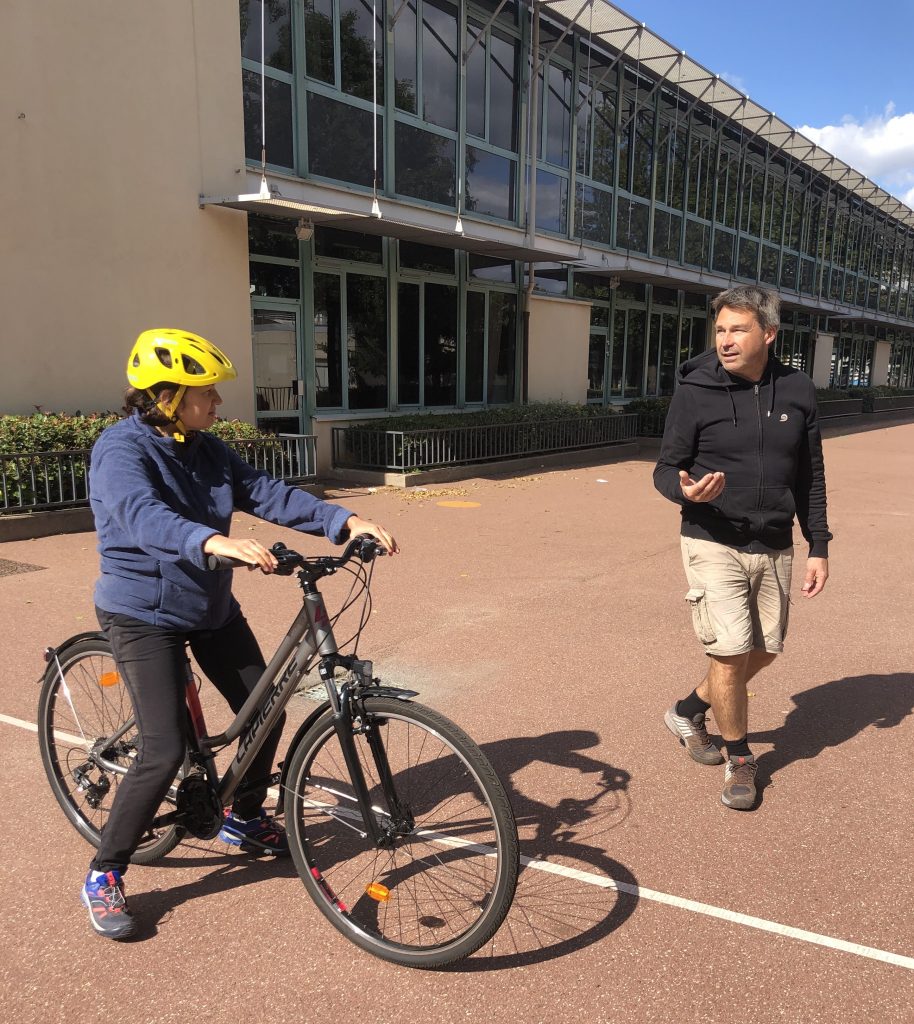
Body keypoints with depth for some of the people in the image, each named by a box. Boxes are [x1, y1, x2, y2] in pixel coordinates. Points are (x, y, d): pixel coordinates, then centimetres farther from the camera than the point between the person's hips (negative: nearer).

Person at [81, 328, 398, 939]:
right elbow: (145, 517, -39)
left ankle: (245, 820, 36)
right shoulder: (121, 451, -19)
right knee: (166, 754, -12)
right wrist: (215, 542, -59)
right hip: (145, 614, -7)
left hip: (213, 608, 7)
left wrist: (346, 521, -22)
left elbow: (268, 494, -8)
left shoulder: (207, 450, 2)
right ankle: (104, 875, 11)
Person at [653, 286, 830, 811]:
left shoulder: (797, 390, 1)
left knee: (765, 649, 12)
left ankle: (689, 710, 35)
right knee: (731, 653, -7)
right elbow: (666, 468, -4)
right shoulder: (696, 391, -9)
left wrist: (819, 547, 6)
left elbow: (811, 477, 8)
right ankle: (740, 759, 17)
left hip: (774, 547, 5)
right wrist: (686, 490, -27)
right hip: (714, 544, -4)